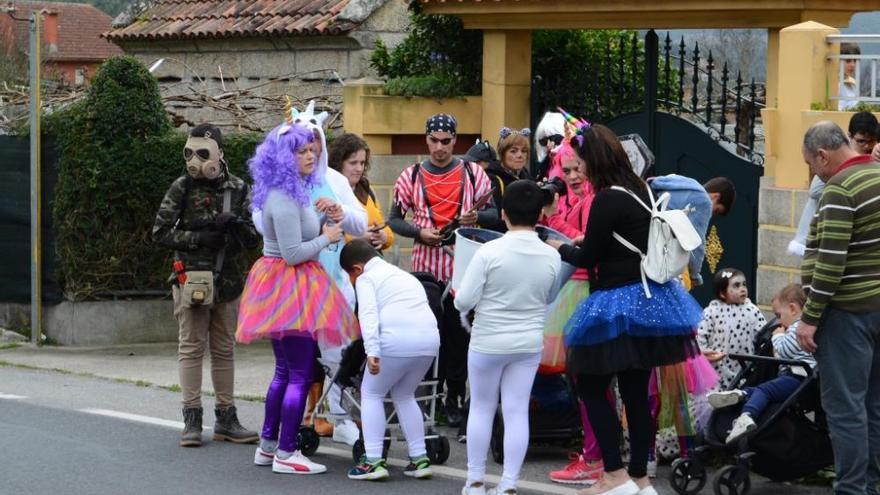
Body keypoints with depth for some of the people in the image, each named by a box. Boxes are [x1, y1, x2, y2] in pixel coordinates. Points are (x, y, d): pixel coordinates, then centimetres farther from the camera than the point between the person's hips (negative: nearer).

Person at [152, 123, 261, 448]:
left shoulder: (238, 190, 4)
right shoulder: (182, 188, -2)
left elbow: (254, 239, 2)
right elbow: (160, 233, -5)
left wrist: (235, 223, -18)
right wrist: (199, 238, -14)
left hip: (227, 281, 3)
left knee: (224, 349, 8)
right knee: (191, 347, -3)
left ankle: (226, 419, 13)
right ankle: (192, 419, -1)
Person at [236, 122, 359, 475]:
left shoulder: (289, 193, 12)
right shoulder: (284, 200, -20)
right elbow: (292, 254, -23)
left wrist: (322, 227, 9)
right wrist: (327, 238, -10)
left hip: (281, 288, 11)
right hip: (290, 288, -11)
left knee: (285, 371, 17)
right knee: (300, 375, -5)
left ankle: (268, 446, 23)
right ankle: (286, 454, -2)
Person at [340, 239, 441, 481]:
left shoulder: (366, 279, 8)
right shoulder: (404, 275, 31)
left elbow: (369, 315, -8)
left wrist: (372, 351, -19)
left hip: (397, 340, -7)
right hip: (430, 338, 7)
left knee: (371, 393, 12)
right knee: (404, 395, 25)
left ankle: (373, 461, 3)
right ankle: (419, 459, 19)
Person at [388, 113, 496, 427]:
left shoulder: (472, 173, 5)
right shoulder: (411, 176, 6)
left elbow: (495, 213, 7)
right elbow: (394, 219, 7)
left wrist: (477, 217, -15)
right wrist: (419, 232, -11)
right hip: (426, 265, 1)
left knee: (459, 333, 3)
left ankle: (454, 397, 11)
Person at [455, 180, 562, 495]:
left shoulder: (489, 252, -18)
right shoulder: (551, 257, -8)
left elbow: (463, 301, -15)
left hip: (488, 342, -2)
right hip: (529, 343, 2)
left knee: (481, 407, 13)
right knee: (517, 411, 6)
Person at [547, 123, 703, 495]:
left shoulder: (608, 200, -18)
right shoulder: (641, 190, 8)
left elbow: (588, 258, -10)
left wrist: (560, 248, 9)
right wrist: (586, 243, 24)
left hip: (620, 303, -8)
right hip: (650, 298, 8)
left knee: (591, 385, 1)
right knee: (636, 391, 12)